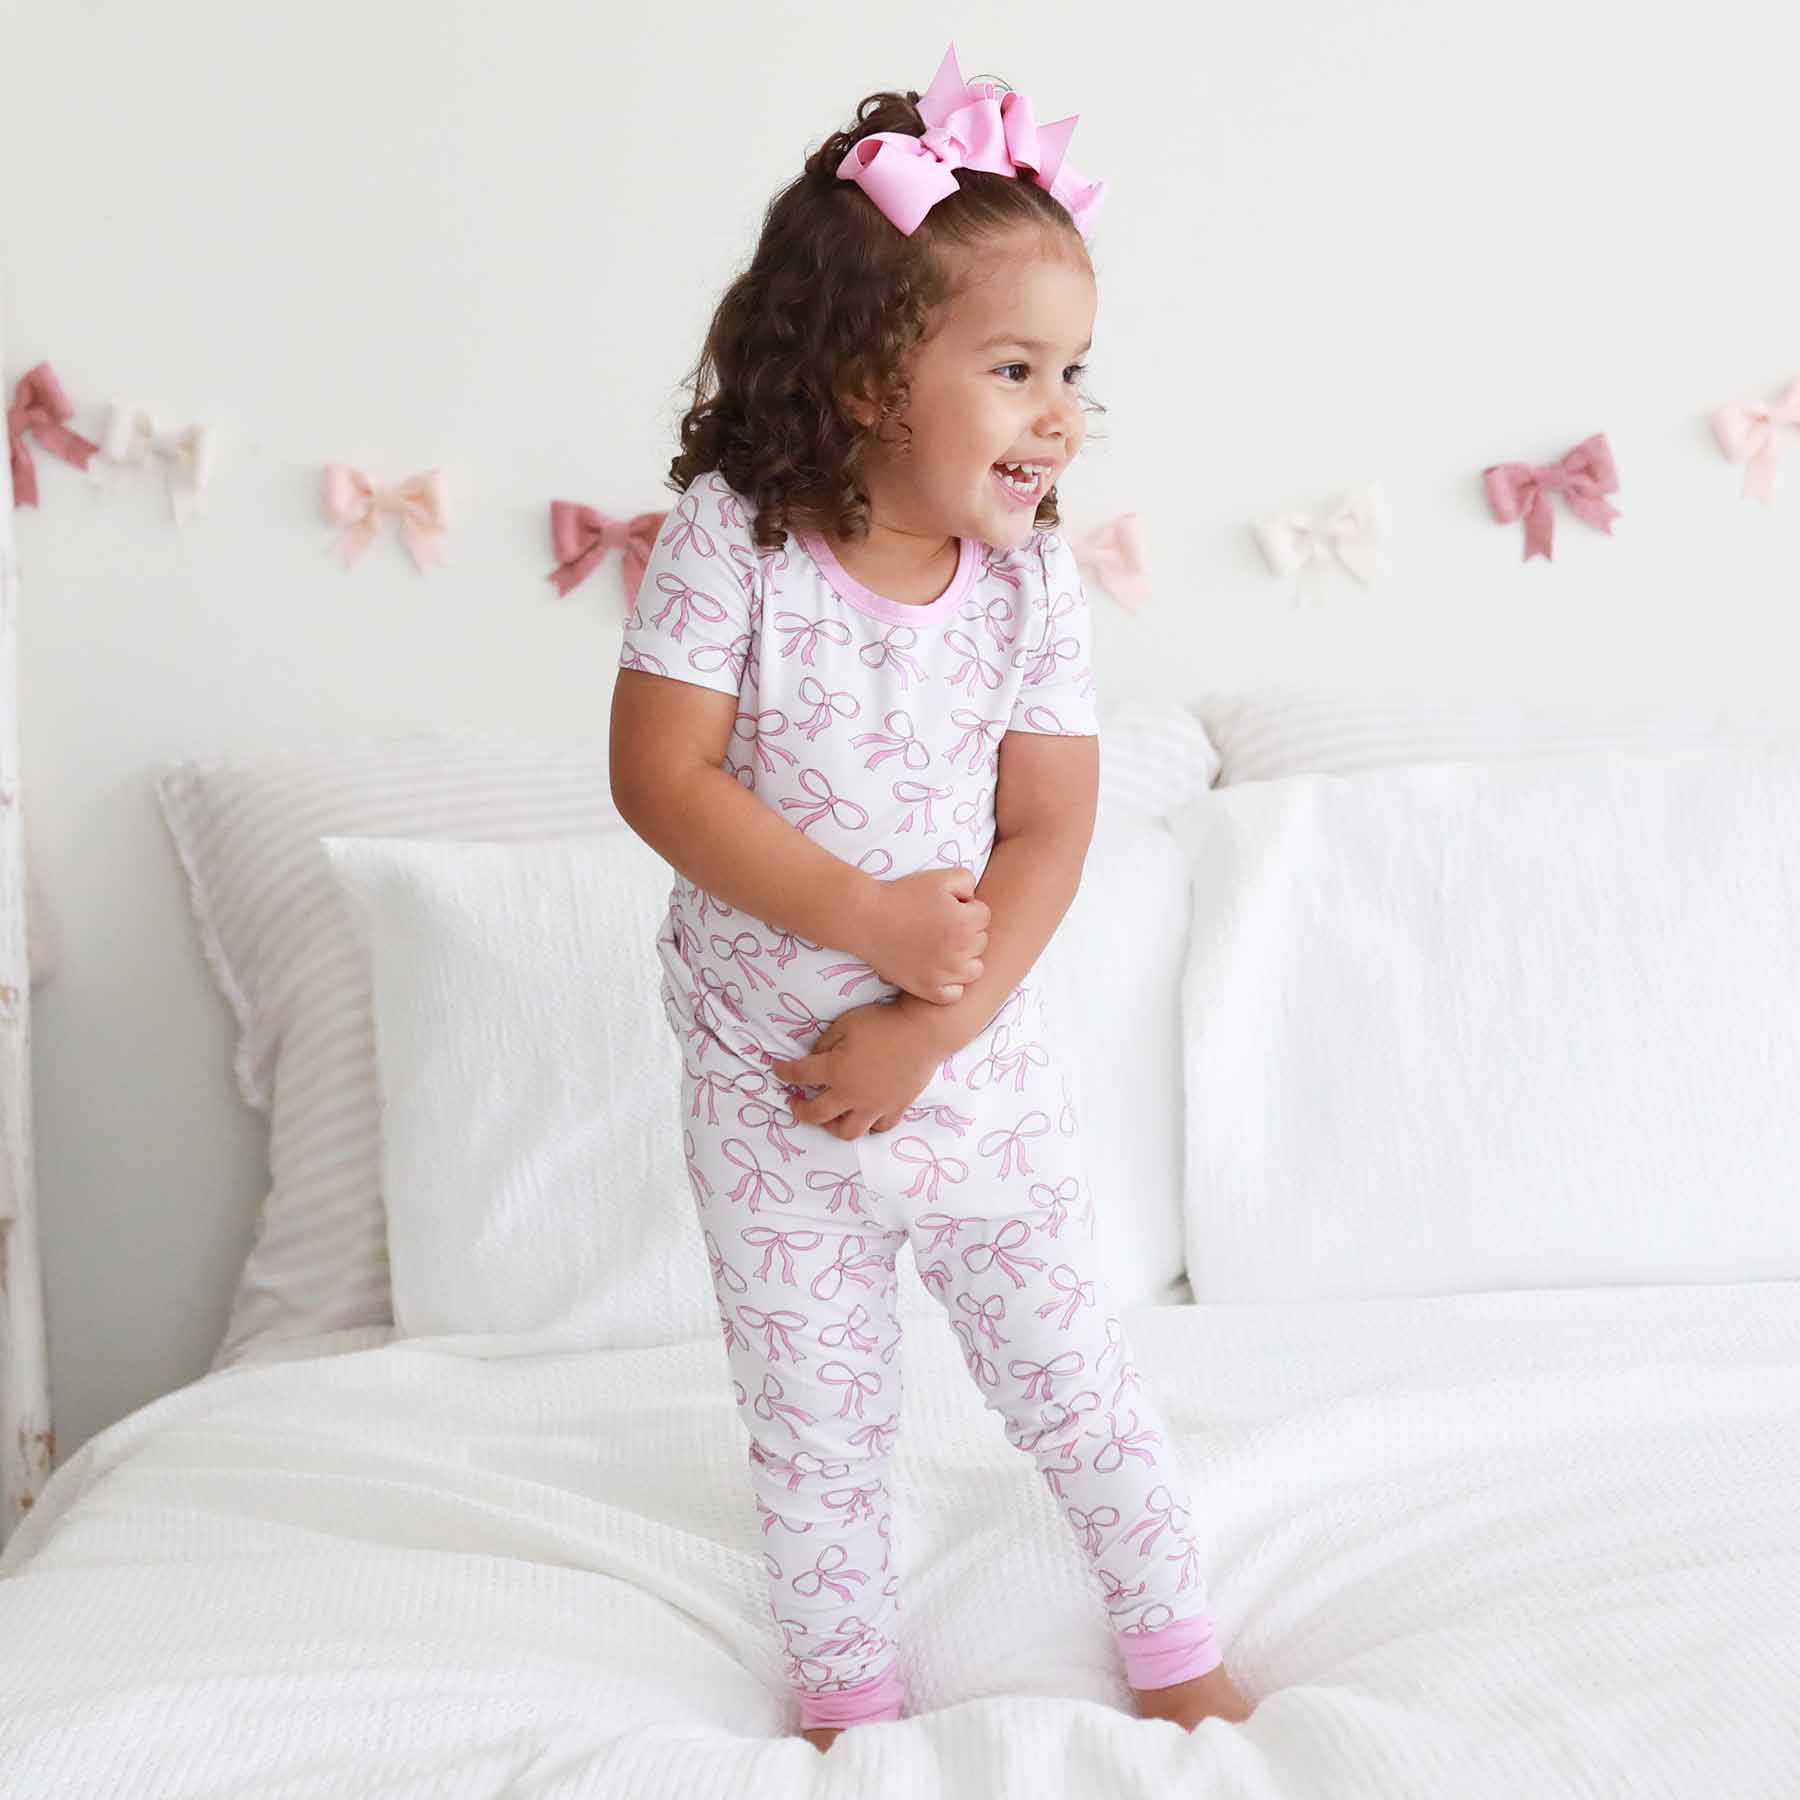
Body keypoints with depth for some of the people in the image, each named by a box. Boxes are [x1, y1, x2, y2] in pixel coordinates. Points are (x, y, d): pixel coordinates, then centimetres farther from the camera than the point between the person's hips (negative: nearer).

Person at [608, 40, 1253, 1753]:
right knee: (815, 1427, 14)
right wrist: (865, 919, -25)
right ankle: (846, 1699, 36)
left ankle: (1178, 1654, 35)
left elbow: (1045, 838, -10)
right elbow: (660, 779, -20)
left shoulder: (1032, 583, -9)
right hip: (769, 1094, -1)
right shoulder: (730, 539, -16)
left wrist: (926, 1032, -19)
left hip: (981, 1076, 1)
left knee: (1071, 1382, 14)